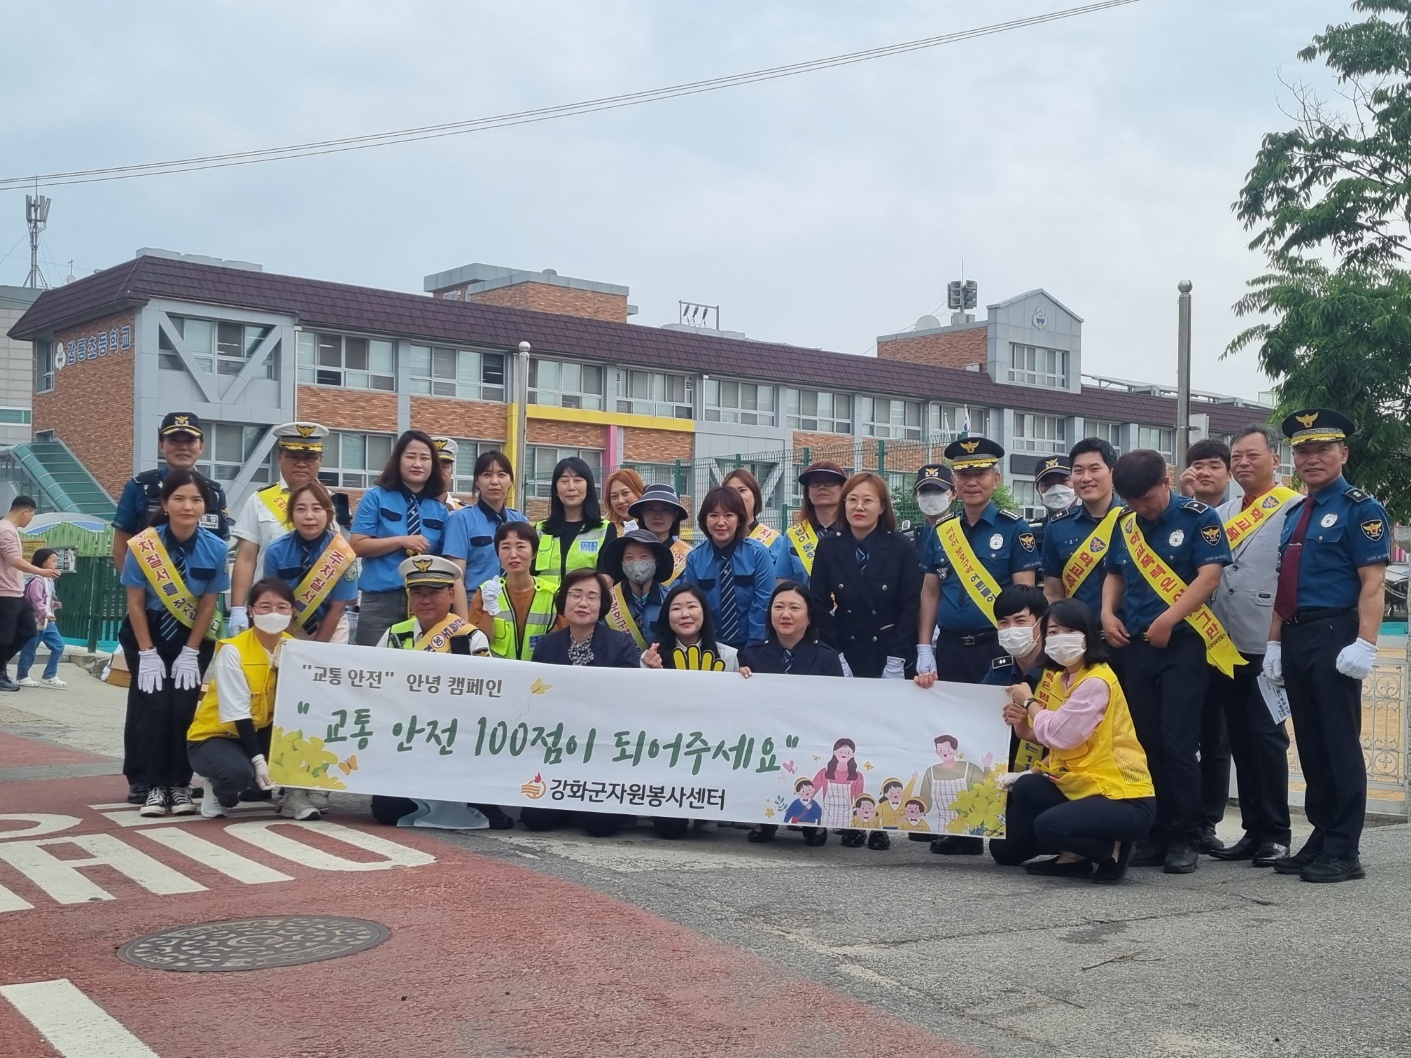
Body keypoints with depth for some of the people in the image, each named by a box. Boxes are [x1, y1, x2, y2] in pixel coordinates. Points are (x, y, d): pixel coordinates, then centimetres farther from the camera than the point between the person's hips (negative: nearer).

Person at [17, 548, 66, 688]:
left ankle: (49, 676, 13)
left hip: (48, 622, 9)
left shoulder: (50, 580, 13)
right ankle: (21, 677, 16)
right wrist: (46, 614, -31)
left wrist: (55, 604, 5)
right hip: (36, 621, -9)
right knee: (29, 650, 2)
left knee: (58, 646, 6)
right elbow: (37, 601, -24)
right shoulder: (37, 580, -17)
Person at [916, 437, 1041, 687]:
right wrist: (924, 650, 3)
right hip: (948, 648, 4)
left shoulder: (1014, 528, -5)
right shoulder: (941, 531, 8)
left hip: (996, 648, -4)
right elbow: (930, 592, 10)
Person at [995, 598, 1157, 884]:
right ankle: (1075, 856, 5)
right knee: (1025, 788, -5)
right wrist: (1024, 724, -9)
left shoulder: (1097, 681, -18)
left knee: (1049, 826, -27)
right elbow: (1050, 735, 12)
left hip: (1126, 799, -9)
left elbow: (1060, 735, -23)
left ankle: (1113, 850, -1)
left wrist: (1029, 702, -6)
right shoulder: (1059, 678, 11)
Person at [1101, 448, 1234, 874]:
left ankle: (1186, 839, 3)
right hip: (1134, 646, 6)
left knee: (1178, 744, -7)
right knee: (1145, 744, 7)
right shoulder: (1125, 524, 11)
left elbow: (1209, 576, -13)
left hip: (1182, 644, -5)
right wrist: (1108, 612, 2)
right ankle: (1153, 835, 15)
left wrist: (1168, 620, -19)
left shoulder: (1198, 518, -6)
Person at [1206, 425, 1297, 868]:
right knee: (1239, 739, 10)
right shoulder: (1220, 515, 15)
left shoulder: (1294, 509, -4)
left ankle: (1276, 833, 9)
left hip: (1267, 647, -6)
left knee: (1266, 736, -1)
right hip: (1226, 645, 6)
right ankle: (1253, 830, 18)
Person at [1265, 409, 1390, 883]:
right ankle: (1321, 840, 19)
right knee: (1311, 746, 11)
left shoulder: (1360, 508, -5)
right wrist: (1275, 642, 15)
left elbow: (1372, 583, -12)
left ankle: (1344, 853, 3)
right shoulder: (1295, 514, 17)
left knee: (1340, 745, -3)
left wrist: (1364, 645, -20)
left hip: (1334, 639, -8)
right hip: (1296, 641, 8)